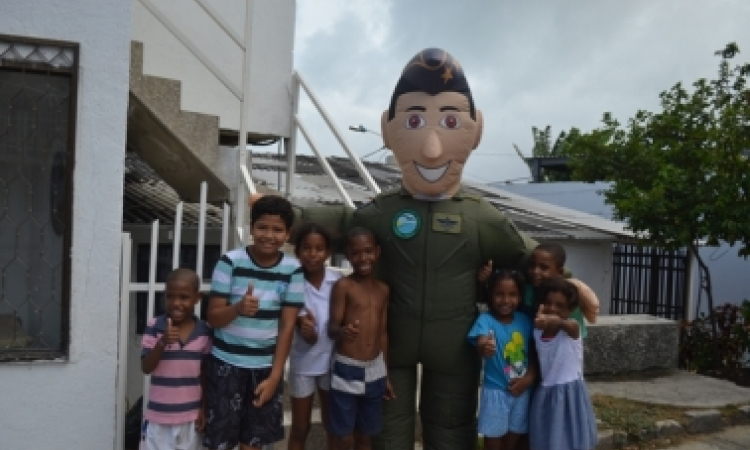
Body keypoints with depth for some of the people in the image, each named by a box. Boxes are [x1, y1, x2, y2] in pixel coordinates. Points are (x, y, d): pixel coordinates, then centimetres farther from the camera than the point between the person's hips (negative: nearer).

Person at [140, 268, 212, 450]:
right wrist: (162, 343, -26)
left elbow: (206, 373, 4)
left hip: (190, 414, 2)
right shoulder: (154, 327, -9)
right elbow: (146, 368, -11)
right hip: (159, 413, -1)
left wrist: (204, 408, 3)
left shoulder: (204, 331, -4)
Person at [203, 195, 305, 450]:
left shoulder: (292, 269, -6)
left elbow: (287, 326, -3)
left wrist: (274, 376, -5)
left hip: (266, 366, 2)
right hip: (227, 363, -1)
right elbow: (213, 318, -9)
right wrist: (238, 308, -30)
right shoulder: (231, 261, -10)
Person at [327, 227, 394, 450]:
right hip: (347, 369, -5)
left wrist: (386, 375, 13)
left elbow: (383, 333, 11)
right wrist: (343, 331, -36)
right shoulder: (343, 285, -9)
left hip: (374, 370, 5)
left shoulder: (383, 289, 6)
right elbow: (332, 328, -13)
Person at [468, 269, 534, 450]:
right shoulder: (486, 320, -17)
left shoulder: (525, 321, -2)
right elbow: (482, 344, -35)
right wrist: (484, 348, -58)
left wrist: (529, 378, -8)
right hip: (495, 391, -4)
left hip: (521, 390, 4)